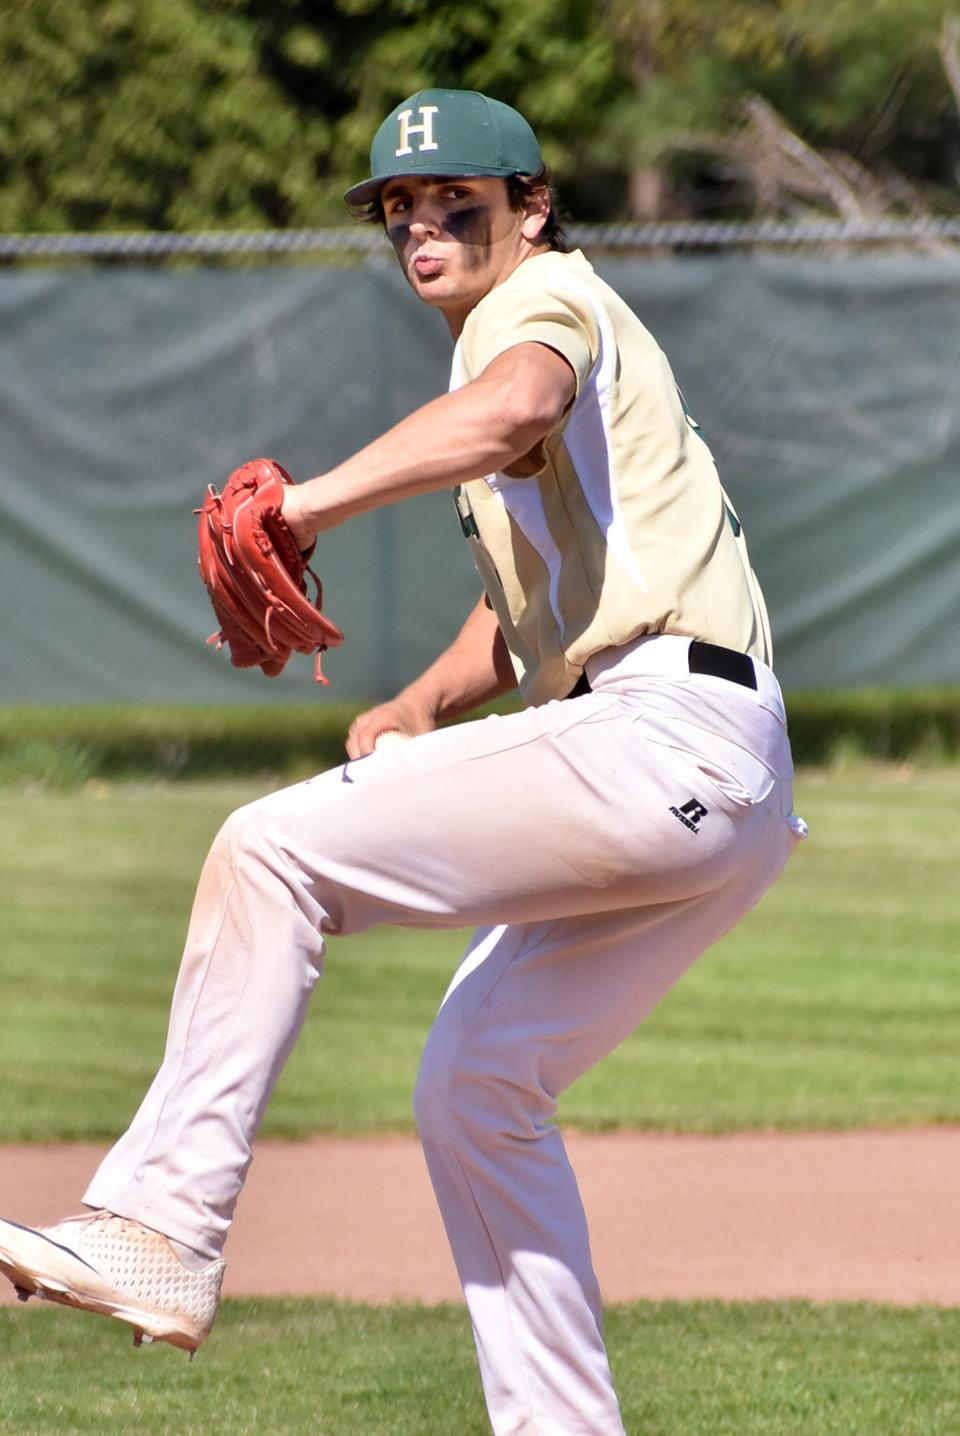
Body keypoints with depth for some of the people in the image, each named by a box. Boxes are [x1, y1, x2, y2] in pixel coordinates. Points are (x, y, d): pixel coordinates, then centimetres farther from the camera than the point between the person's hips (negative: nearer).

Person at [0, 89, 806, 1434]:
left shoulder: (547, 299, -3)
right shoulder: (510, 345, 29)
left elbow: (517, 408, -29)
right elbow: (528, 602, 34)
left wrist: (311, 504, -39)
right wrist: (425, 705, 13)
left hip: (662, 737, -10)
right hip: (718, 798, 10)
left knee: (270, 851, -15)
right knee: (474, 1088, 15)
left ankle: (160, 1232, -19)